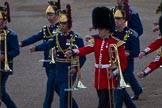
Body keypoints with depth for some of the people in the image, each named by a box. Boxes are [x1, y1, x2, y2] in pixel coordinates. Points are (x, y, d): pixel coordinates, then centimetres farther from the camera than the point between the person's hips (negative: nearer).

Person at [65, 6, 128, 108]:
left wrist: (115, 73, -22)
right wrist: (73, 52, -25)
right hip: (98, 79, 7)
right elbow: (86, 49, -7)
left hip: (109, 79, -7)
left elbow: (123, 63, -7)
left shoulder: (117, 43, -9)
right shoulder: (96, 40, 10)